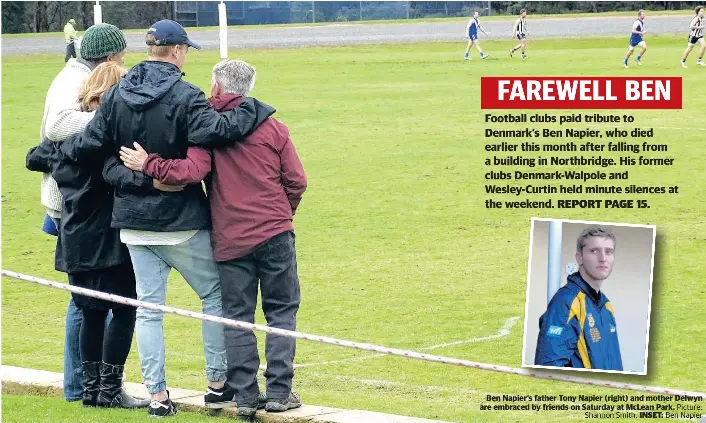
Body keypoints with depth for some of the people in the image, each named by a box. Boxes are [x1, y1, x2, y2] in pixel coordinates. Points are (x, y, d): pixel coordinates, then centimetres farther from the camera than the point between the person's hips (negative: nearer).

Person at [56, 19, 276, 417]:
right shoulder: (183, 96, -16)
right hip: (181, 221, -5)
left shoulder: (117, 95, 1)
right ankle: (218, 385, 16)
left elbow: (89, 145, 2)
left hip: (134, 222, 5)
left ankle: (157, 395, 7)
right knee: (215, 295, 11)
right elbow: (214, 130, -30)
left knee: (148, 307, 9)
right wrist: (252, 111, -16)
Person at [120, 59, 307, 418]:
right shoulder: (272, 127, 3)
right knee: (281, 311, 8)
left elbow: (192, 171, -18)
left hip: (230, 239, -1)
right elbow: (296, 180, 3)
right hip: (275, 234, 1)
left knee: (237, 316, 7)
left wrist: (148, 164, -7)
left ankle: (245, 396, 4)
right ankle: (279, 392, 3)